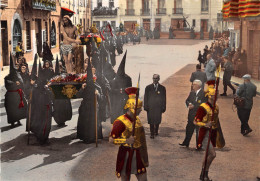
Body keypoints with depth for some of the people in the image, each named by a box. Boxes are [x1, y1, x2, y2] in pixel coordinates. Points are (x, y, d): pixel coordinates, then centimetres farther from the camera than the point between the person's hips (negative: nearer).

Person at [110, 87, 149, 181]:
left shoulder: (137, 119, 7)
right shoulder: (121, 122, -18)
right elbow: (111, 139, -20)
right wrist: (126, 141, -28)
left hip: (138, 155, 7)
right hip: (126, 155, -7)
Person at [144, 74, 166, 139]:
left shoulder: (162, 88, 3)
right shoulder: (148, 87, 3)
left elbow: (164, 99, 5)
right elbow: (145, 98, 4)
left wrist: (163, 108, 1)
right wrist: (146, 107, -1)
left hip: (158, 108, 0)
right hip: (150, 107, 0)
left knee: (157, 121, 6)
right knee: (151, 121, 1)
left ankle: (156, 131, 29)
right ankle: (152, 134, 12)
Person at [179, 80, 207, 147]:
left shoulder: (203, 93, -14)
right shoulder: (192, 92, 10)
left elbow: (203, 104, -20)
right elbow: (187, 100, 14)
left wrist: (194, 106, -20)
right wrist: (189, 104, -8)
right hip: (191, 115, 7)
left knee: (199, 130, 3)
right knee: (189, 129, 15)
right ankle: (186, 143, 28)